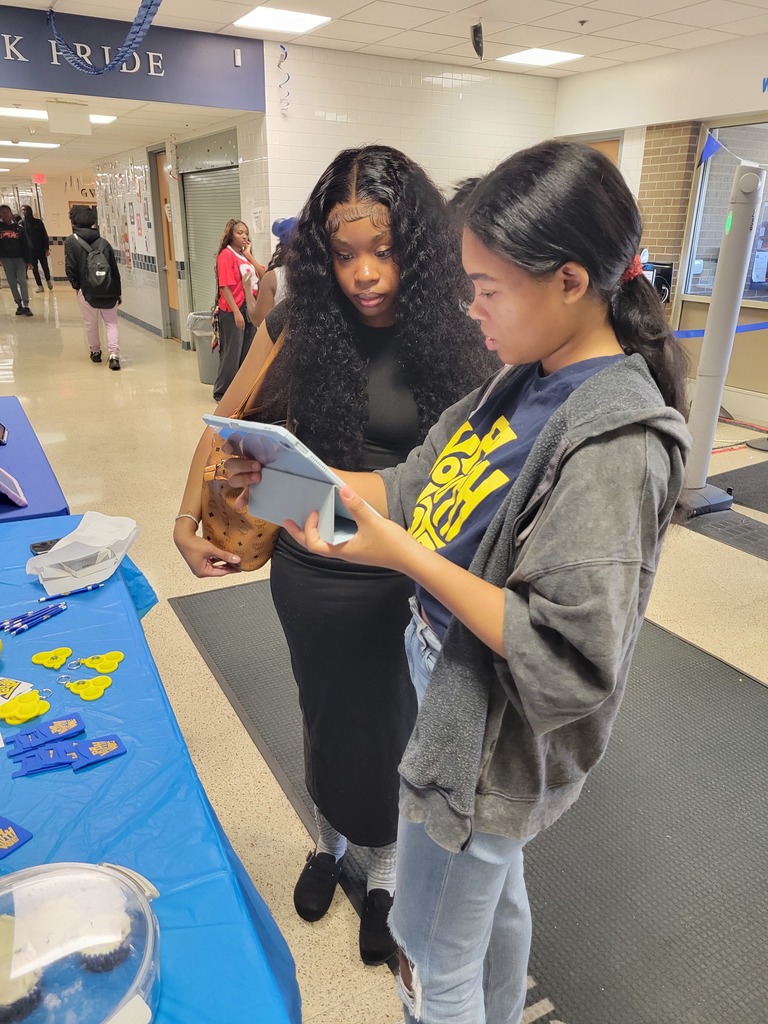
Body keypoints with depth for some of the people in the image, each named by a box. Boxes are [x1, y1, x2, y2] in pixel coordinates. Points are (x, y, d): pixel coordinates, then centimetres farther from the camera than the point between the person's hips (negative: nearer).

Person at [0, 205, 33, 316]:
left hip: (19, 258, -2)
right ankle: (19, 305, 14)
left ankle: (26, 306, -6)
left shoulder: (19, 227, 1)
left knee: (22, 281, -8)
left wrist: (28, 260, -3)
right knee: (12, 283, 5)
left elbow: (25, 244, 1)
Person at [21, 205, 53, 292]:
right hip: (30, 249, 1)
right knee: (34, 268, 2)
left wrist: (47, 248, -5)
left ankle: (48, 280, 31)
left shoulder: (38, 222, -1)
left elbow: (45, 235, 0)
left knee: (45, 266, 4)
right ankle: (39, 285, 12)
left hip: (41, 248, -1)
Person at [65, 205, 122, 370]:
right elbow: (115, 268, 5)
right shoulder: (103, 242, 4)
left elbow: (70, 268, -8)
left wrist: (76, 285, 10)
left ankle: (95, 352, 29)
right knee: (111, 322, 6)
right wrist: (118, 292, 12)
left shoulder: (71, 241, -4)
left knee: (90, 324, 16)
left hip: (86, 290, -2)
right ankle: (114, 355, -8)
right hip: (109, 290, 2)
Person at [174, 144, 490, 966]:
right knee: (327, 714, 23)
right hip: (313, 575, 2)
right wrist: (187, 520, -5)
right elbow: (231, 422, 3)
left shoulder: (454, 338, -12)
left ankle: (383, 865, 47)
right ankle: (329, 837, 54)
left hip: (412, 580, -1)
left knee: (390, 724, 17)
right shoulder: (301, 325, -8)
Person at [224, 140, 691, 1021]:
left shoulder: (612, 444, -28)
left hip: (488, 740, -8)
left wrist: (403, 554, -29)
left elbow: (568, 659, -28)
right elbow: (427, 490, 3)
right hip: (450, 687, 8)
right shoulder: (524, 383, -2)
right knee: (495, 889, 32)